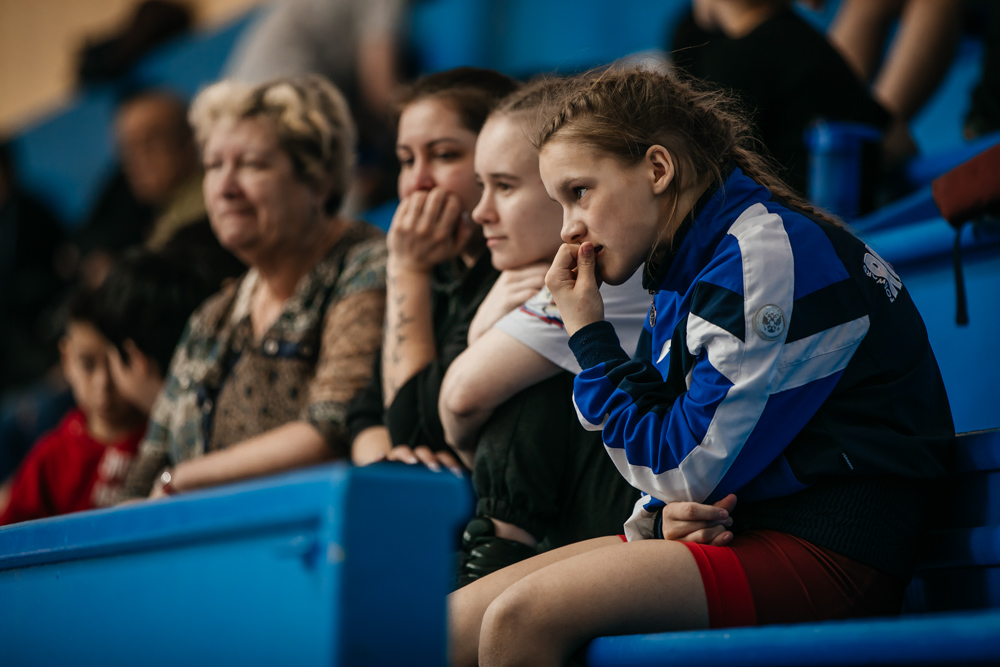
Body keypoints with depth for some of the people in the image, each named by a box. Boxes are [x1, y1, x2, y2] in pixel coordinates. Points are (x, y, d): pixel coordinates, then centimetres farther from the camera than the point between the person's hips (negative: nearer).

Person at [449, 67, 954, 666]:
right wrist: (672, 513, -7)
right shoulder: (689, 265, 15)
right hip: (738, 526, 9)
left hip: (828, 548, -9)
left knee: (521, 617, -26)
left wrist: (589, 334, -5)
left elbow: (681, 474, -15)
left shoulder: (771, 254, -13)